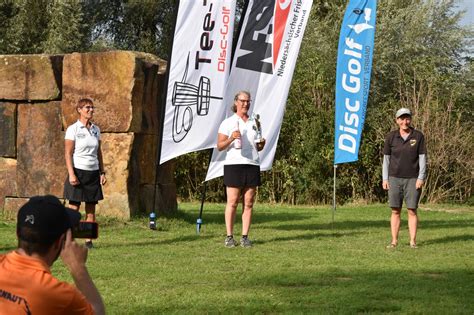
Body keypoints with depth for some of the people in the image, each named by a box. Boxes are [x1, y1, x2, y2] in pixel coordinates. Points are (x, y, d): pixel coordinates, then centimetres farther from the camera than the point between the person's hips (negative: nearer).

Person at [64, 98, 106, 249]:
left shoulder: (96, 129, 11)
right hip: (78, 171, -5)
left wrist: (102, 172, 11)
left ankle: (89, 241, 6)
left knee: (91, 209, 3)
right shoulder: (73, 129, -5)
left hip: (93, 173, 5)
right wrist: (71, 174, -16)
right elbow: (68, 153, -8)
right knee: (73, 209, -5)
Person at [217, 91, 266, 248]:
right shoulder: (228, 122, 4)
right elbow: (220, 146, 0)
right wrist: (231, 138, -17)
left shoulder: (255, 122, 17)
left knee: (248, 203, 2)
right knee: (232, 202, -5)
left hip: (252, 164, 4)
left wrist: (261, 145, 1)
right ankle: (229, 237, 1)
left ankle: (245, 237, 5)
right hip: (233, 164, -4)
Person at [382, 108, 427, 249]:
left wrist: (421, 178, -7)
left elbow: (422, 158, 0)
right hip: (395, 178, 1)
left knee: (412, 210, -1)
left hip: (412, 179, -1)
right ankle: (394, 241, 6)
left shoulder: (418, 136, 0)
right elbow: (386, 158, 8)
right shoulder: (391, 137, 3)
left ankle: (413, 241, 3)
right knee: (395, 211, 2)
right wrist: (384, 179, 3)